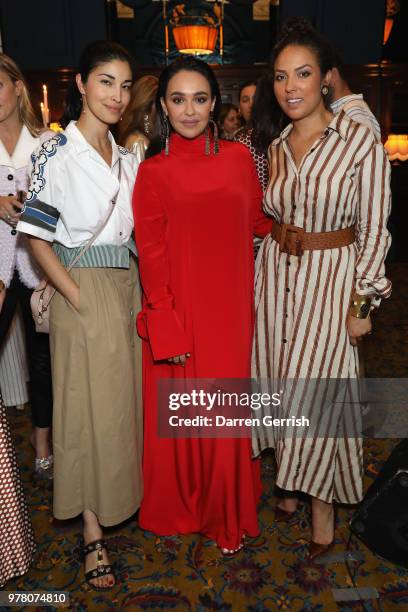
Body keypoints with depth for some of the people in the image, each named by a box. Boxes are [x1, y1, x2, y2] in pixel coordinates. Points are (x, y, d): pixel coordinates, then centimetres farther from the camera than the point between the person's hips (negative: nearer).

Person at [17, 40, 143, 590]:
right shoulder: (56, 154, -8)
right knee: (90, 408, 2)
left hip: (127, 290, 6)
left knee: (124, 401, 15)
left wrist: (136, 292, 5)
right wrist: (79, 299, -16)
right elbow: (37, 240, -10)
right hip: (82, 294, -6)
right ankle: (93, 533, 18)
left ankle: (121, 497, 37)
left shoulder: (126, 158, 12)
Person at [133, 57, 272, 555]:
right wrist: (167, 328, -11)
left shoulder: (238, 157, 5)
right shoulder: (152, 172, -2)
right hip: (178, 310, -1)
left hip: (229, 308, 2)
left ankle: (226, 512, 36)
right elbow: (150, 255, -6)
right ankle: (179, 507, 37)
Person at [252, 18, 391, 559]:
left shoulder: (360, 140, -9)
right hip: (276, 271, 5)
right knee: (278, 381, 11)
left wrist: (362, 303, -10)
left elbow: (374, 229, -9)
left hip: (329, 276, -5)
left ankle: (323, 506, 21)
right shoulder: (277, 147, 7)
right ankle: (289, 482, 33)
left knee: (315, 388, -1)